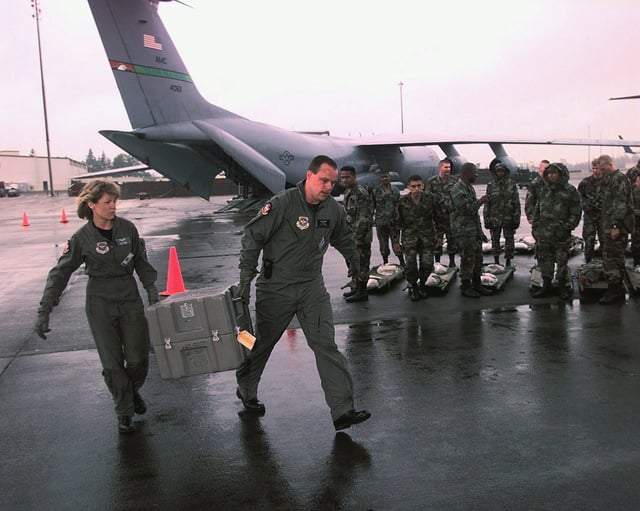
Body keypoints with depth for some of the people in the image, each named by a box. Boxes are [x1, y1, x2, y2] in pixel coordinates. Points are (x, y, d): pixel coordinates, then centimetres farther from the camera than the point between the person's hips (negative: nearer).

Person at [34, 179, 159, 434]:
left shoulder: (127, 228, -3)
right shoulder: (82, 238, -9)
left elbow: (141, 261, 10)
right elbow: (59, 274, -5)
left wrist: (151, 289, 6)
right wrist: (44, 311, -10)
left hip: (130, 299, 2)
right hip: (100, 304, -2)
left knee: (138, 358, 3)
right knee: (112, 363, 2)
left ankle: (133, 391, 36)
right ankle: (124, 413, 20)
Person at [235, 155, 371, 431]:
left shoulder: (334, 210, 2)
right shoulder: (282, 204, -16)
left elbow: (343, 240, 22)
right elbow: (252, 236, -13)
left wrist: (356, 263, 33)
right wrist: (246, 277, -17)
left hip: (312, 287, 4)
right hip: (275, 287, -3)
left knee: (326, 345, -5)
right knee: (262, 343, 14)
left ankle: (342, 410, -2)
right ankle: (246, 390, 40)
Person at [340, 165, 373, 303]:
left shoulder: (360, 193, -17)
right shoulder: (348, 191, 13)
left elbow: (364, 218, -21)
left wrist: (359, 237, -22)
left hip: (360, 236, -10)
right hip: (351, 235, 10)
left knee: (361, 263, -3)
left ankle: (362, 292, 5)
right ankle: (357, 287, 29)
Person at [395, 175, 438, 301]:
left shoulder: (429, 198, -5)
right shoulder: (403, 201, -8)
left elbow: (437, 218, 8)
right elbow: (397, 221, 1)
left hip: (427, 237, 1)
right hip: (409, 237, -1)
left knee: (427, 265, -5)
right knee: (410, 265, -9)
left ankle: (422, 284, 24)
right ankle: (413, 287, 16)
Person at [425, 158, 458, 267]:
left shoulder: (455, 180, 7)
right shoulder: (431, 181, 2)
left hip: (451, 216, 2)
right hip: (438, 216, -1)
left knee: (452, 239, 7)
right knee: (437, 241, 3)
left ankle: (452, 262, 18)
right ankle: (437, 262, 15)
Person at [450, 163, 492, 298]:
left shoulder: (470, 187, 13)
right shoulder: (458, 190, -17)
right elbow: (467, 210, -23)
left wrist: (480, 230, 20)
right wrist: (480, 201, -12)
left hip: (475, 229, 9)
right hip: (464, 230, -9)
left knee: (478, 258, 13)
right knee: (468, 260, -2)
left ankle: (477, 285, 23)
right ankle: (465, 287, 9)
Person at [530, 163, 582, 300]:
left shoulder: (570, 191, -3)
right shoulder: (544, 191, 13)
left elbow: (575, 213, -5)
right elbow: (537, 210, 20)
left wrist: (566, 228, -13)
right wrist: (536, 226, 12)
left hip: (561, 235, -5)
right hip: (543, 234, 5)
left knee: (562, 262, 0)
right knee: (545, 261, 10)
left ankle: (564, 287, 13)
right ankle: (546, 286, 20)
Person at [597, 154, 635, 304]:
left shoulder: (619, 179, -12)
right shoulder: (609, 179, 18)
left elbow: (621, 204, -20)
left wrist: (616, 225, -23)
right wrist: (604, 224, 20)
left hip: (616, 226, -10)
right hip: (609, 225, 10)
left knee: (610, 258, -8)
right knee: (616, 258, 15)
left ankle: (614, 291, -3)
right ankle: (618, 288, 23)